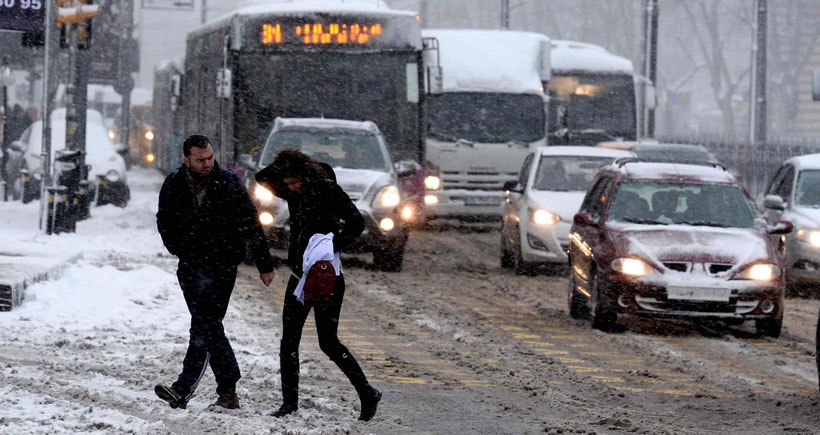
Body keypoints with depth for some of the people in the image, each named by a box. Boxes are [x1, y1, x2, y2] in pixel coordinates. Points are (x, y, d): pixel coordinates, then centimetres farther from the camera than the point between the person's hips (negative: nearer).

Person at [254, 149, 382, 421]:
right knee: (289, 341, 4)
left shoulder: (328, 190, -12)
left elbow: (356, 222, -19)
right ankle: (290, 402, 11)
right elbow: (262, 179, 19)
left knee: (328, 342, -5)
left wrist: (332, 248, -27)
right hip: (300, 274, 7)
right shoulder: (294, 194, 7)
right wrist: (279, 168, 1)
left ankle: (367, 395, 8)